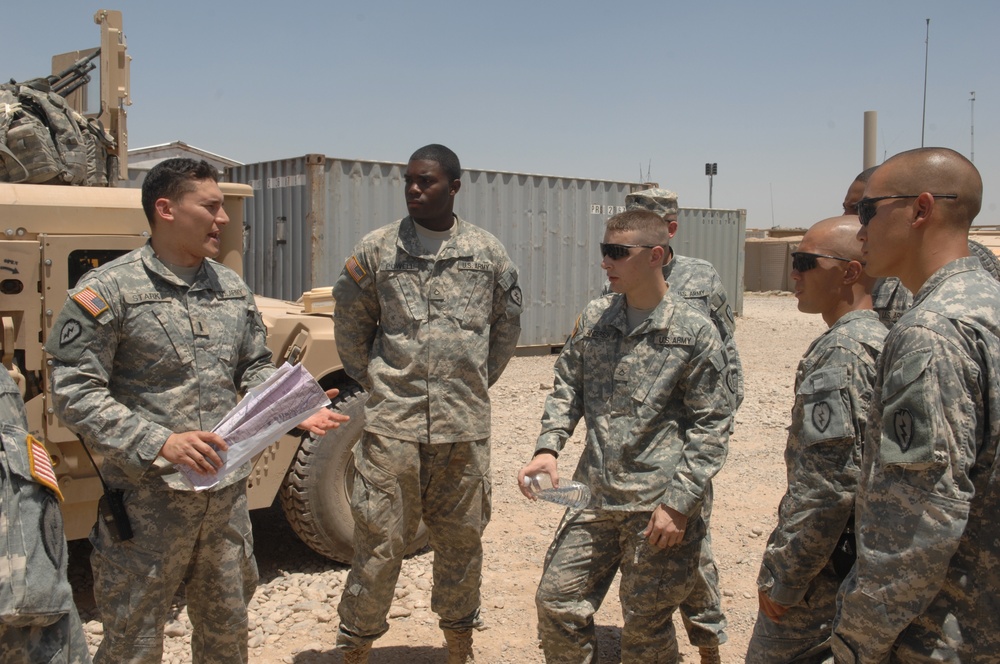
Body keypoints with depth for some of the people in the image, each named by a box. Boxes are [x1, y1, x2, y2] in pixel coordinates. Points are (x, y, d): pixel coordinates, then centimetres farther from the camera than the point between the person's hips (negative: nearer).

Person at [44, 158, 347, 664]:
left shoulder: (232, 288, 7)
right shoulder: (106, 291, -12)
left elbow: (255, 369, 15)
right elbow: (74, 393, -15)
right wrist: (160, 442, -24)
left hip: (227, 493, 6)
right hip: (146, 500, -5)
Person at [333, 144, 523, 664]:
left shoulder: (488, 253, 3)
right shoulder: (376, 249, -1)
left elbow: (507, 324, 14)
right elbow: (349, 321, 8)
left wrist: (476, 382, 12)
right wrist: (375, 381, 6)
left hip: (465, 424, 2)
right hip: (392, 421, -2)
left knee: (461, 537, 14)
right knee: (379, 540, 2)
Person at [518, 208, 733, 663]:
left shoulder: (696, 333, -8)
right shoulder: (593, 319, 5)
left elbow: (711, 426, -7)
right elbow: (568, 388, 12)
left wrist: (679, 504, -12)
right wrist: (548, 446, -5)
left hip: (658, 506, -4)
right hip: (595, 499, 4)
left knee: (645, 627, 9)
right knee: (556, 601, 7)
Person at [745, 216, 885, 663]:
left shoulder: (842, 350, -21)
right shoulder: (883, 340, 9)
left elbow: (829, 486, -26)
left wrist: (783, 578, -18)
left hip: (826, 564, -10)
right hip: (866, 563, 10)